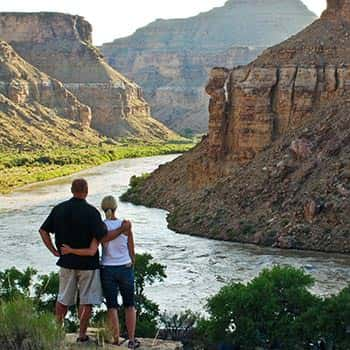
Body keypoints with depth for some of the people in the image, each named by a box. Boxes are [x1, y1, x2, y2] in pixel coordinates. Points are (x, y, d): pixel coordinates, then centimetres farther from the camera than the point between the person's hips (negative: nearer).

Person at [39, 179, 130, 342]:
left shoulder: (59, 209, -1)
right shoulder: (91, 211, -16)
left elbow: (43, 231, 2)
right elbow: (103, 237, -19)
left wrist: (54, 251, 6)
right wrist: (122, 229, -7)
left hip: (66, 261, 4)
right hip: (87, 262, -4)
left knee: (63, 299, 17)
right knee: (86, 300, 8)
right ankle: (82, 334, 12)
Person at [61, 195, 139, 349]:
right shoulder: (126, 225, -6)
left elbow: (92, 251, -20)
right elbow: (132, 251, 2)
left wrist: (70, 251, -10)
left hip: (107, 271, 0)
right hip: (125, 269, 1)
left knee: (112, 307, 12)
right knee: (129, 305, 16)